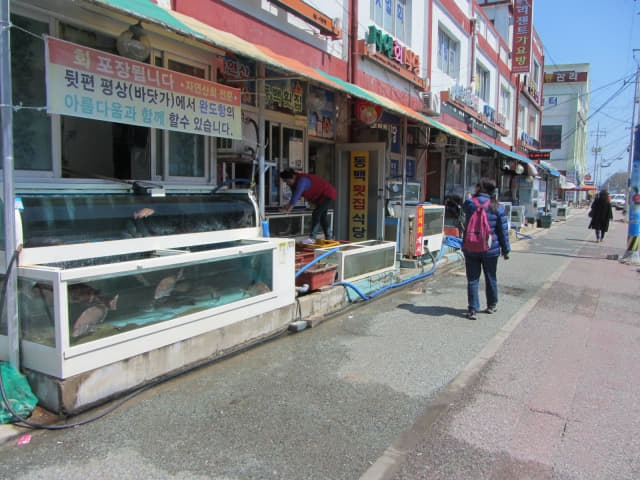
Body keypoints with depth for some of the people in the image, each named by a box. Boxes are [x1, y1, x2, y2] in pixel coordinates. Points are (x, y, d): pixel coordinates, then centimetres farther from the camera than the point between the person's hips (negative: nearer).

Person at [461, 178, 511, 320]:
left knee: (472, 280, 5)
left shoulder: (469, 203, -6)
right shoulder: (497, 207, -6)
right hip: (490, 249, 1)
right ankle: (492, 305, 32)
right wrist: (505, 249, 9)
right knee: (491, 278, 17)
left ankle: (472, 309, 3)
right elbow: (503, 231, -1)